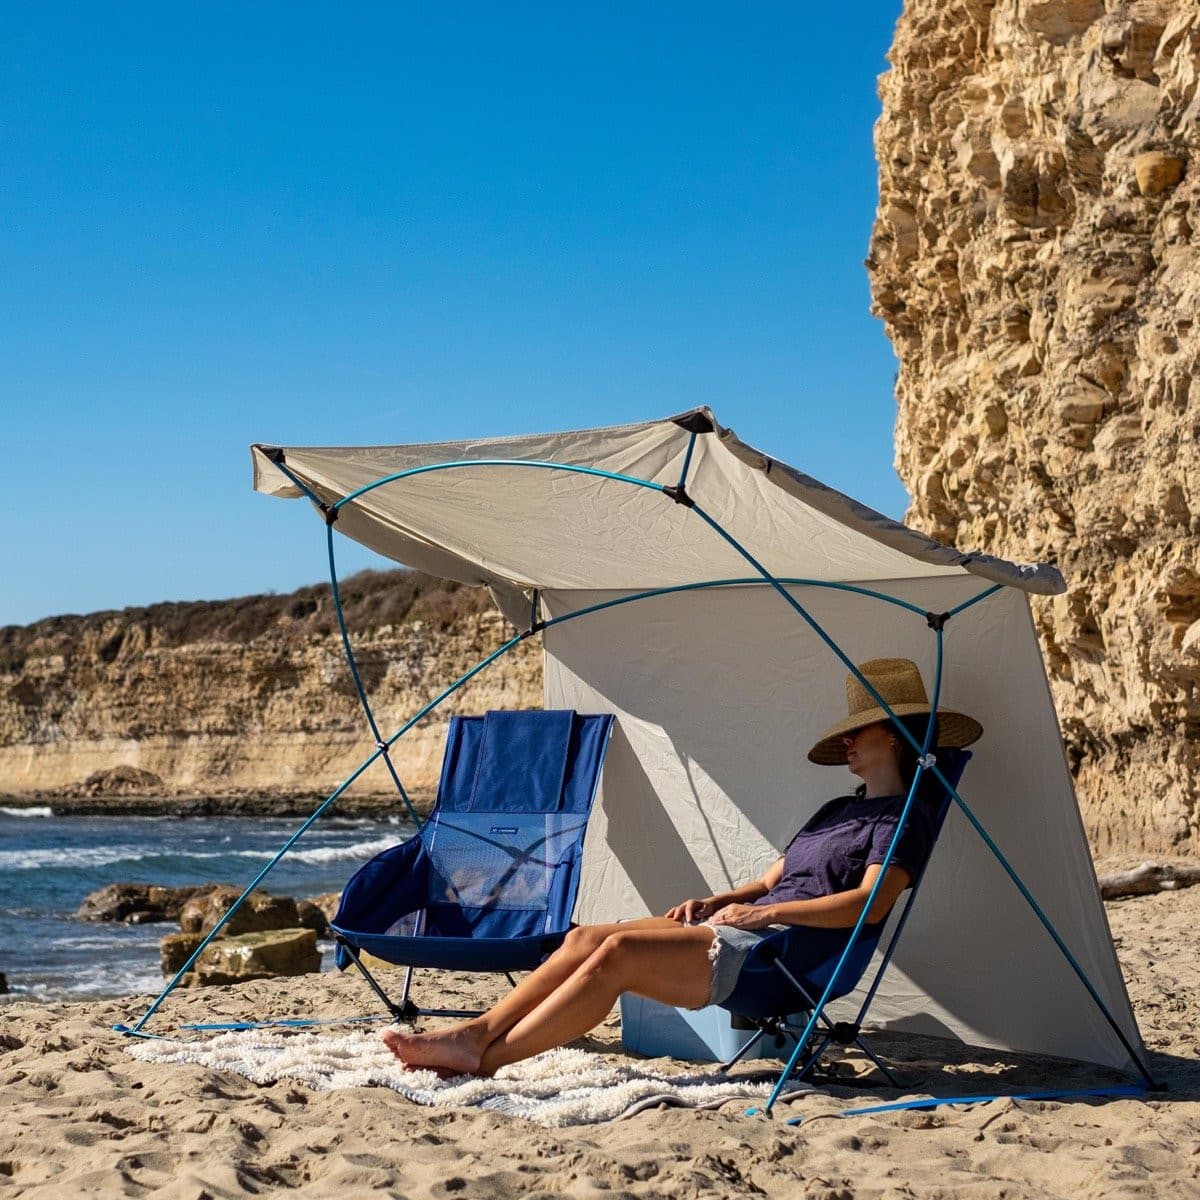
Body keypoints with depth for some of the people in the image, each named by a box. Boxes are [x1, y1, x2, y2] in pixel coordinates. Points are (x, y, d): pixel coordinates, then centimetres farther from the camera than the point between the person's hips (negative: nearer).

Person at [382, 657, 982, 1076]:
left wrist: (766, 913, -15)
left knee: (617, 953, -25)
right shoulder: (836, 811, 27)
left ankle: (483, 1058, -25)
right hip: (737, 934, 9)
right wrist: (716, 903, 8)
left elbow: (870, 904, -15)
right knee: (586, 937, -9)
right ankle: (476, 1031, -14)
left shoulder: (902, 817, 0)